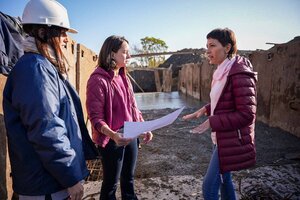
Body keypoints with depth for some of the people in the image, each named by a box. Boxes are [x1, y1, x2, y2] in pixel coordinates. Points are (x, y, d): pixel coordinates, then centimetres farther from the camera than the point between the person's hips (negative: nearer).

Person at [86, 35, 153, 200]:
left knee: (129, 178, 22)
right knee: (111, 183, 11)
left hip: (131, 135, 7)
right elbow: (95, 117, -19)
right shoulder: (98, 79, -16)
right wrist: (113, 135, -34)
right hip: (112, 140, -7)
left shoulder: (124, 77, 7)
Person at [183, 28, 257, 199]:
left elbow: (246, 114, -24)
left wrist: (212, 122, -24)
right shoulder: (224, 71, 7)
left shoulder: (240, 74, -21)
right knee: (223, 177, 23)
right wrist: (205, 109, 2)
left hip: (233, 139, -9)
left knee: (209, 186, 0)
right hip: (223, 137, 9)